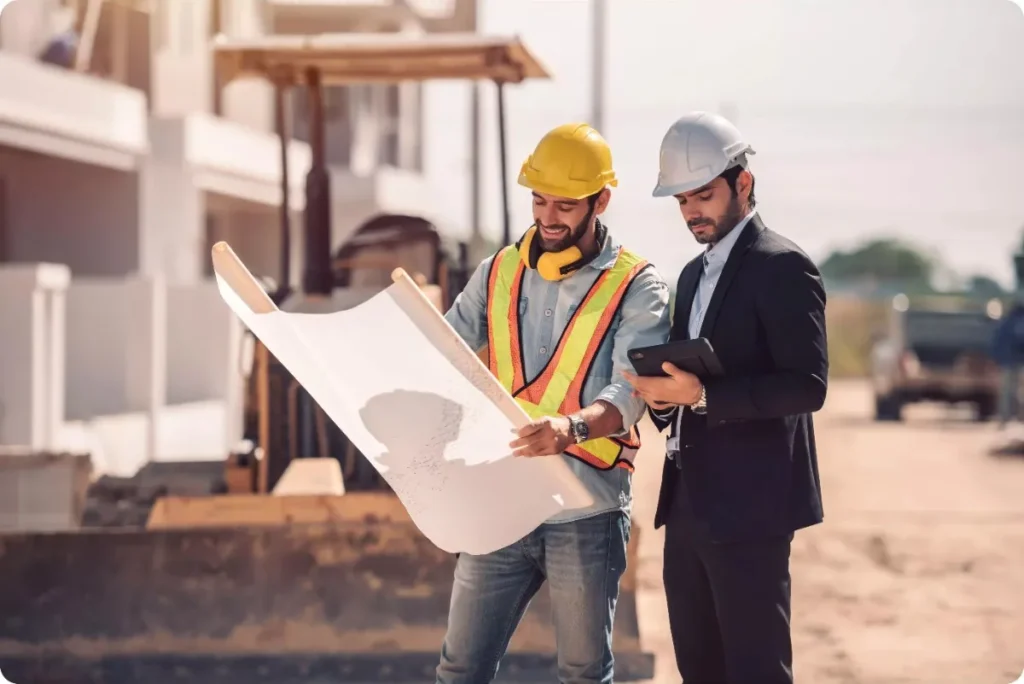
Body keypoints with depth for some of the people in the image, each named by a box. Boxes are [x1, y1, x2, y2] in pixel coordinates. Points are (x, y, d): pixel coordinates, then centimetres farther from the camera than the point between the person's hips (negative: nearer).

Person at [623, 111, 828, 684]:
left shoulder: (782, 267, -9)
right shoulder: (695, 274, 18)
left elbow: (808, 385, -18)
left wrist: (702, 395, -24)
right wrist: (664, 395, 1)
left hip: (748, 505, -9)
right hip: (690, 502, 9)